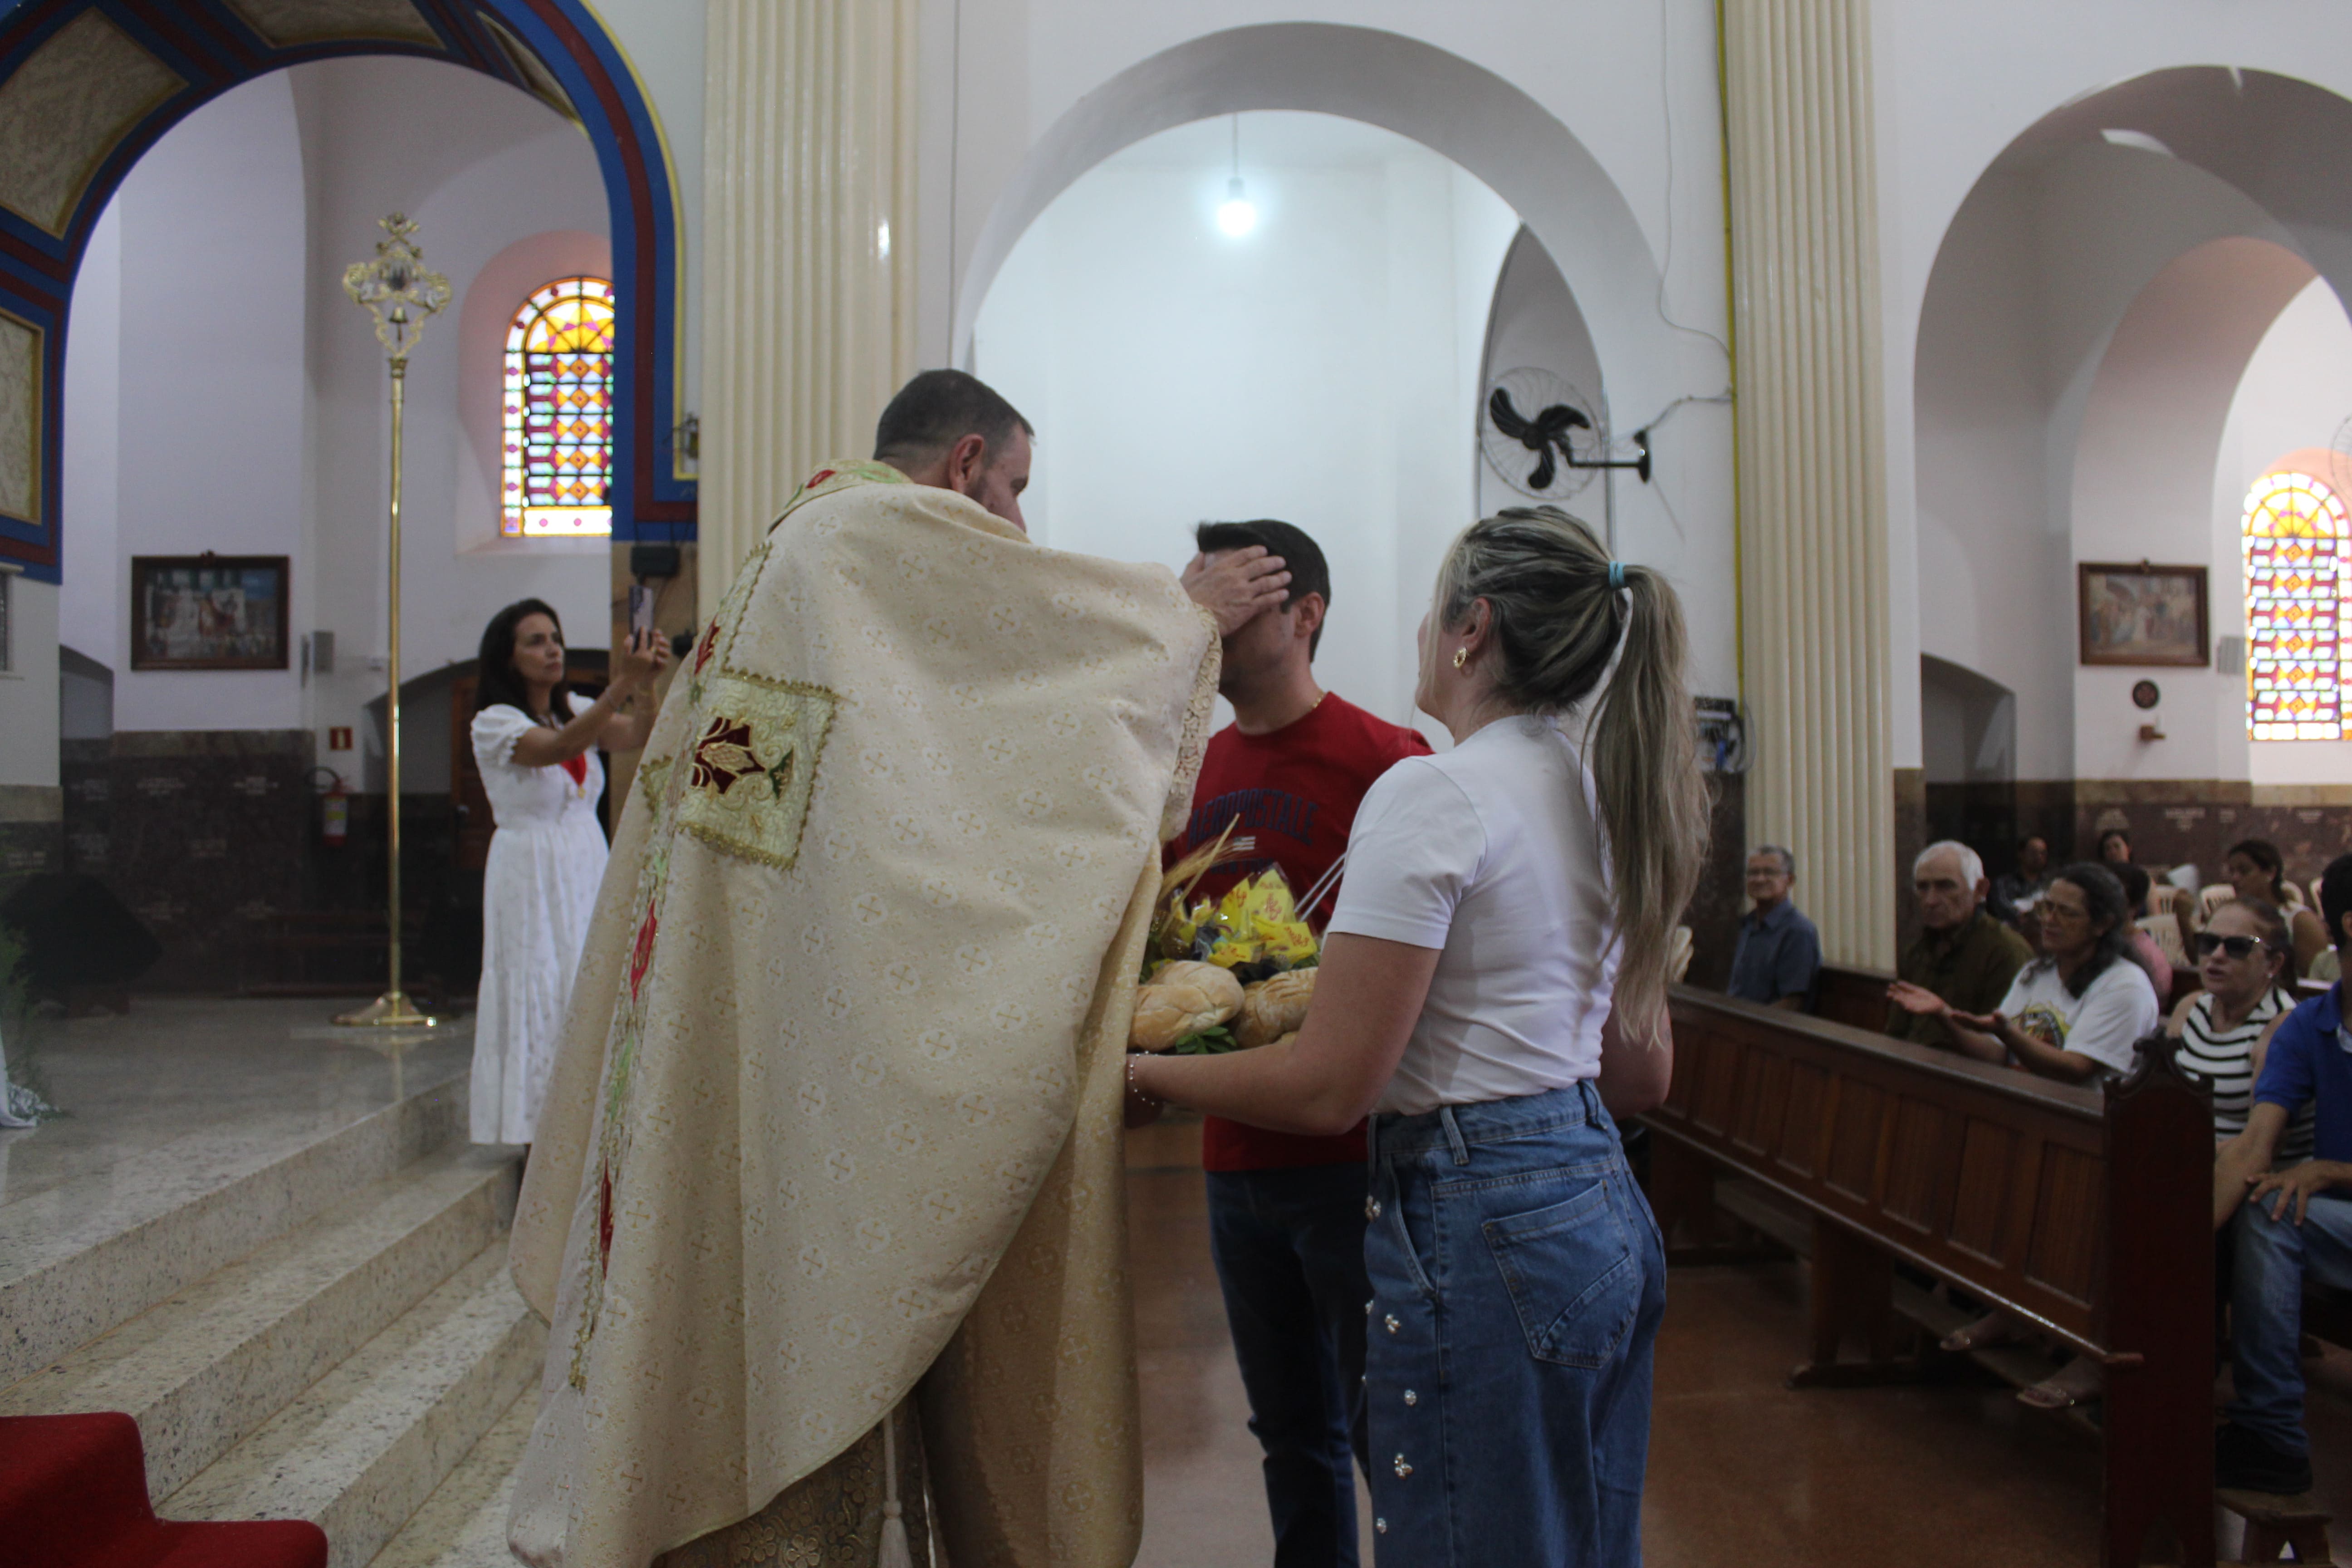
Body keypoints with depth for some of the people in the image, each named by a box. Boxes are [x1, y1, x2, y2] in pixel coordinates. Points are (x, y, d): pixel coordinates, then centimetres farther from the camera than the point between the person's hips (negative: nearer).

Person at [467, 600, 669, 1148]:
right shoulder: (494, 723, -7)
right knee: (538, 995, -2)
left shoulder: (576, 711, 11)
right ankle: (537, 1121, 8)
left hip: (589, 870, 6)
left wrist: (647, 682, -24)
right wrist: (624, 682, -32)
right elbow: (561, 747, -25)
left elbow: (639, 737, -6)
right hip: (532, 876, -5)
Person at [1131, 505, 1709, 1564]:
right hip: (1605, 1210, 9)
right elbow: (1642, 1077, 15)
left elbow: (1328, 1088, -19)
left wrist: (1146, 1073, -6)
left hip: (1482, 1230, -9)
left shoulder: (1431, 794, -16)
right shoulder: (1605, 799, 10)